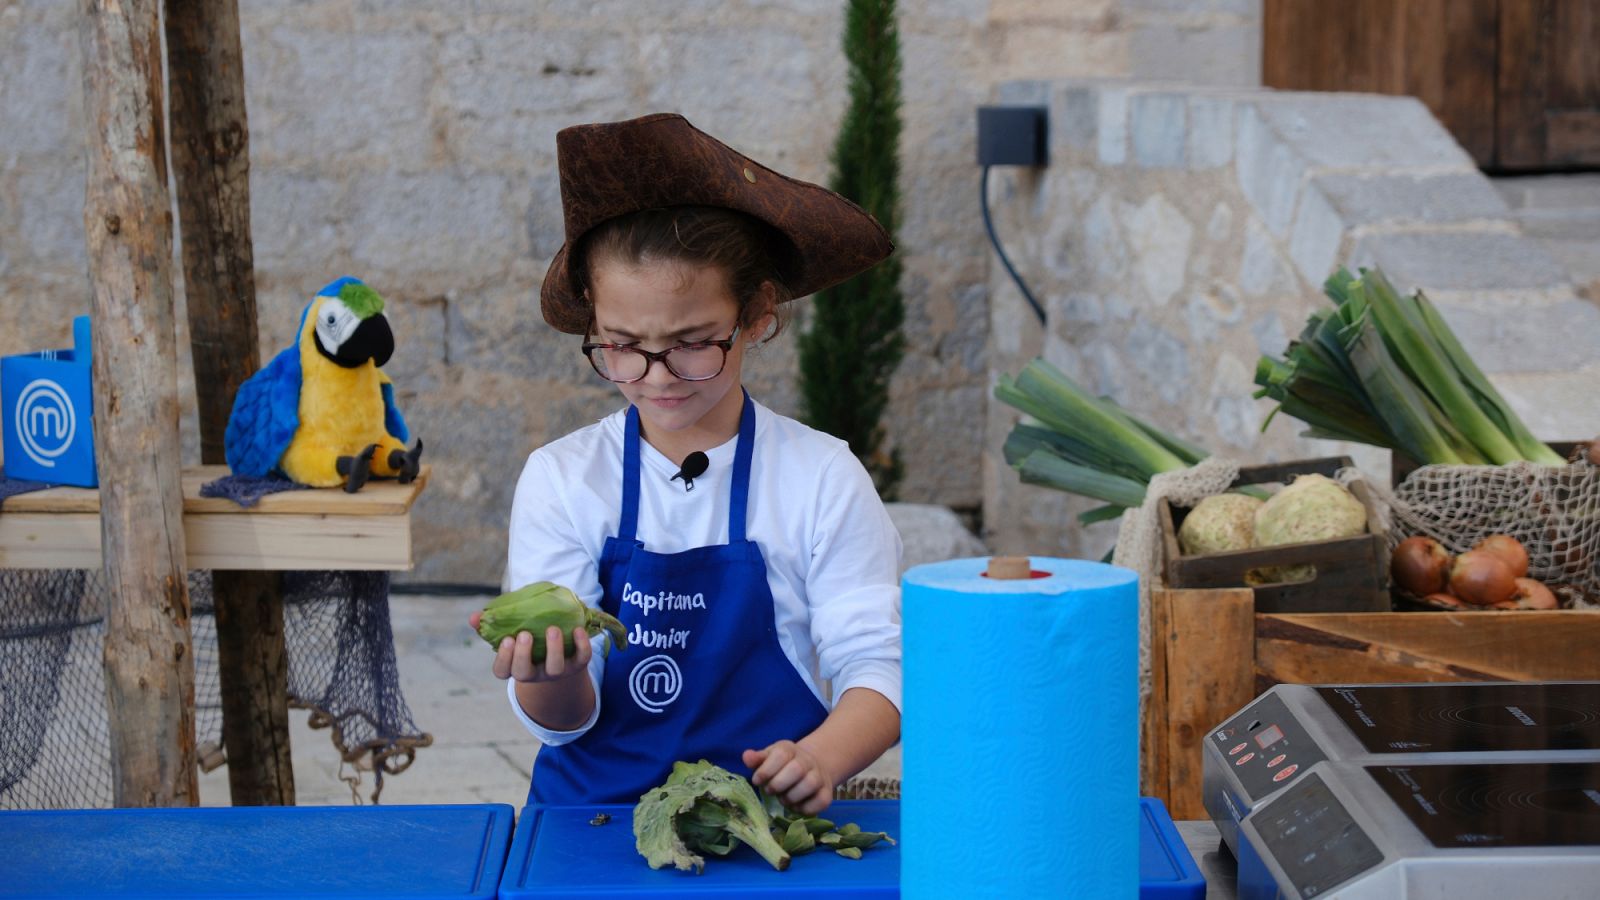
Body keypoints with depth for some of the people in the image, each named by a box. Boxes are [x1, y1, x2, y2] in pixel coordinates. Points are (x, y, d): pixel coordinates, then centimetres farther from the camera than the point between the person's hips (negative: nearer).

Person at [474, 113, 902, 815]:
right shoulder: (560, 478, 3)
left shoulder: (822, 477, 0)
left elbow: (874, 667, -1)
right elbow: (560, 723, 0)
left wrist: (821, 757, -22)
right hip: (594, 810, 0)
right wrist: (553, 679, -23)